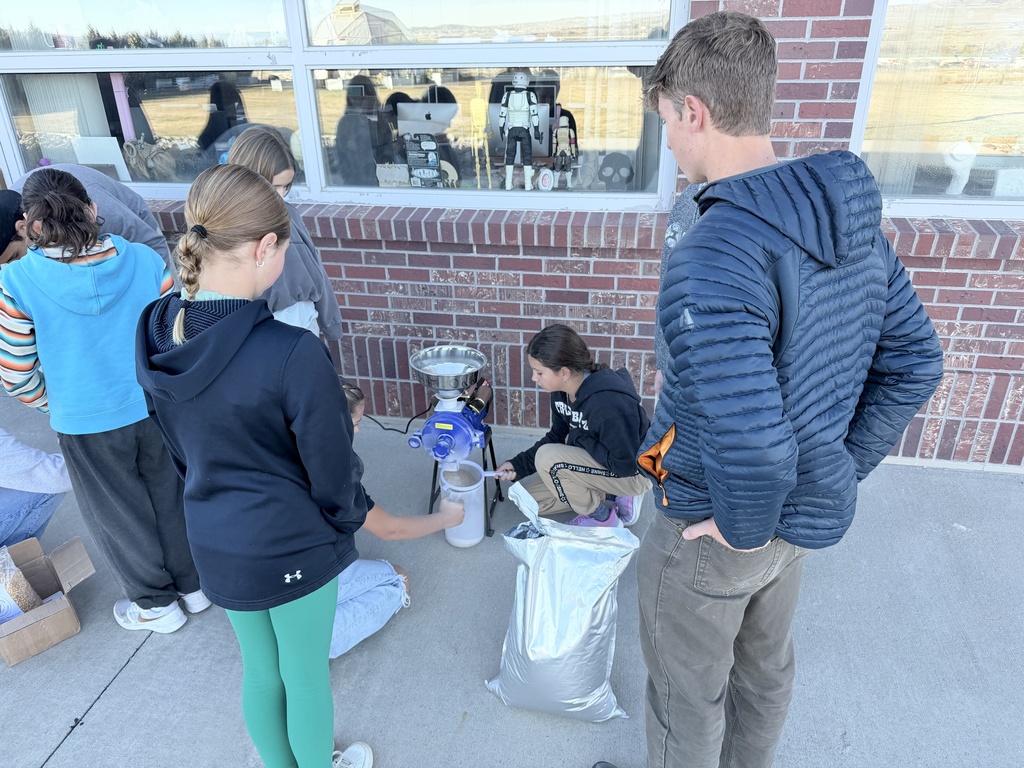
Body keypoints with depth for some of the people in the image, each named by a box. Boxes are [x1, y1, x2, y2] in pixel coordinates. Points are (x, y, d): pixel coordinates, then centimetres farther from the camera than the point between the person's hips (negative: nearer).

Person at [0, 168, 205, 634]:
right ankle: (193, 585, 40)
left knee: (120, 515, 18)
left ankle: (156, 604, 36)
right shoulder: (144, 259, -11)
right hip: (156, 409, 2)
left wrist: (55, 404, 12)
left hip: (85, 425, -2)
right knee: (170, 498, 21)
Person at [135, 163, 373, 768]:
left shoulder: (156, 335, -10)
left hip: (215, 543, 6)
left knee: (260, 671, 28)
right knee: (307, 678, 20)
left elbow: (179, 448, 5)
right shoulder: (294, 354, -31)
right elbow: (333, 469, -19)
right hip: (293, 547, -6)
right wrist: (350, 517, 2)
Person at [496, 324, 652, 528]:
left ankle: (602, 518, -5)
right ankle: (615, 498, 7)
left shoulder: (607, 403, -34)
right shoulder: (562, 391, -8)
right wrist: (519, 464, -4)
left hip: (633, 473, -9)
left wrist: (579, 440, -19)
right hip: (596, 464, 9)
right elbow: (557, 437, 6)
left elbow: (624, 463, -29)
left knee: (548, 458, -27)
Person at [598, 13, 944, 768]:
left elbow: (751, 446, -38)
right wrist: (845, 468, 5)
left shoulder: (711, 258, -33)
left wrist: (742, 527, -18)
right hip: (803, 515, 8)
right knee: (764, 669, 30)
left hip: (714, 531, -8)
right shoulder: (855, 222, -5)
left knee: (688, 694, 20)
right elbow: (914, 364, 2)